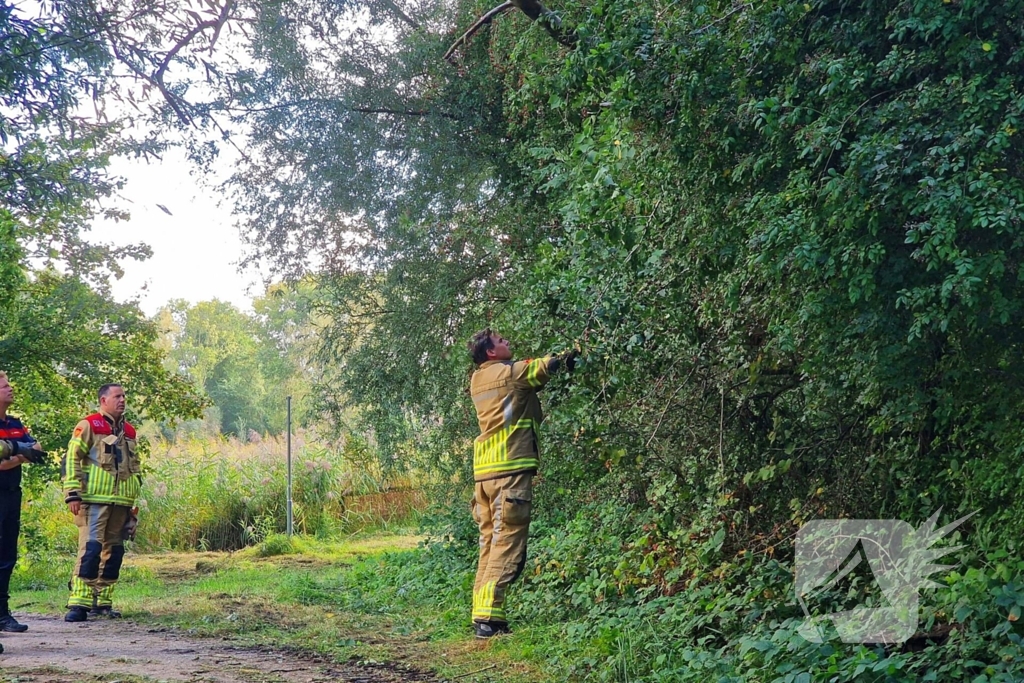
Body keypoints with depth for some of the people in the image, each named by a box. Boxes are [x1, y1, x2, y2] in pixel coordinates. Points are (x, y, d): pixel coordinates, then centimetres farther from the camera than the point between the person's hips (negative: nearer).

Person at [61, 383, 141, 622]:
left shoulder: (129, 432, 17)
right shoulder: (89, 426, -2)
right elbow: (72, 459, -7)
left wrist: (136, 497, 20)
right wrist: (72, 493, -13)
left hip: (121, 503, 7)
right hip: (94, 500, -7)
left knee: (114, 551, 8)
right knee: (91, 548, -14)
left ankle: (102, 602, 16)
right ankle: (79, 603, -13)